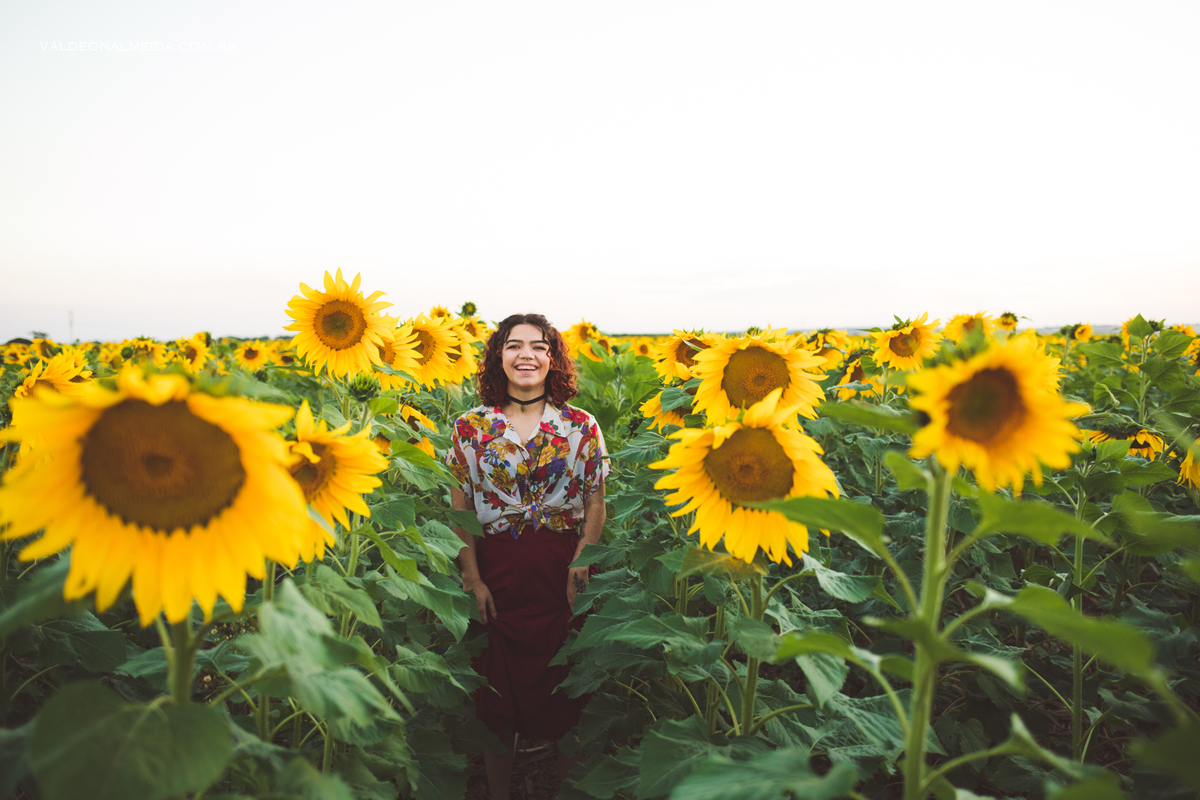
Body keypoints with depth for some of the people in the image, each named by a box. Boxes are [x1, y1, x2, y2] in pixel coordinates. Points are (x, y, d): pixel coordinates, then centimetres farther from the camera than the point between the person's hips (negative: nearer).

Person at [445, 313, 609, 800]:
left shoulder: (582, 427, 0)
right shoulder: (471, 427, 1)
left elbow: (595, 505, 2)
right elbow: (460, 509, 2)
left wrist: (581, 564, -11)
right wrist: (472, 578, -5)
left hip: (562, 573, 0)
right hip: (496, 572, 0)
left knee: (563, 690, 10)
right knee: (497, 693, 11)